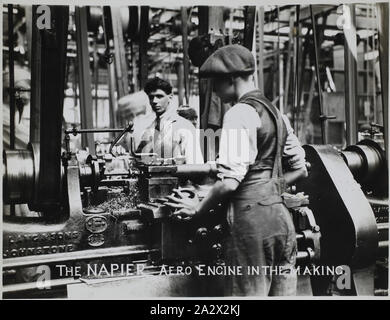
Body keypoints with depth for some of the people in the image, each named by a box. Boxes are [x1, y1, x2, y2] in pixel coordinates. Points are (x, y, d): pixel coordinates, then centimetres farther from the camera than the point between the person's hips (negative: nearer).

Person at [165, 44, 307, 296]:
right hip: (281, 215, 8)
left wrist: (197, 209, -4)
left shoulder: (240, 114, -11)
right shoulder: (275, 112, 15)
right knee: (282, 293, 13)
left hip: (251, 217, -8)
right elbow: (300, 170, 19)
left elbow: (229, 182, -18)